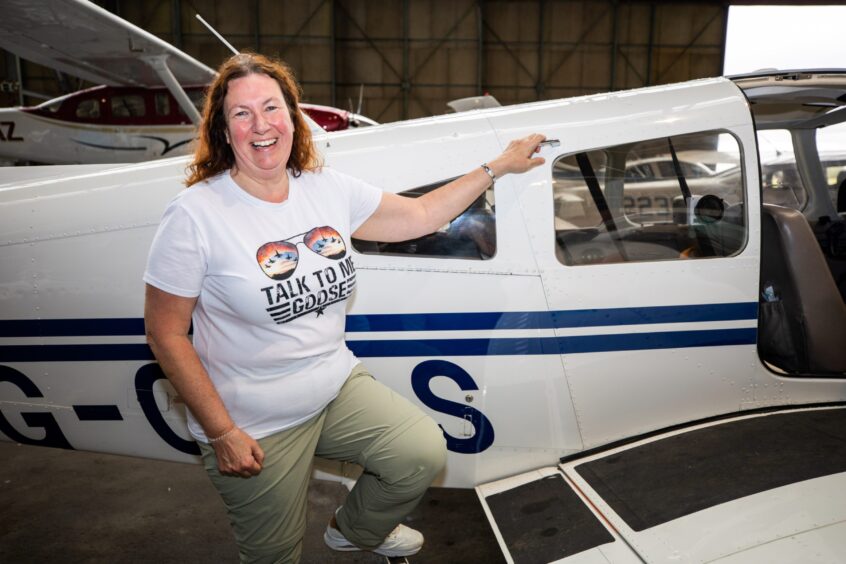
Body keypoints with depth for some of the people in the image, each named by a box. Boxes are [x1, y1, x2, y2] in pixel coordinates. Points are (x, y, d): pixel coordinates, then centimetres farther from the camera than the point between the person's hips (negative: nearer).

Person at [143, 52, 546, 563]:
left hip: (339, 386, 5)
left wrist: (498, 167, 9)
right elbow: (166, 334, -14)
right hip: (255, 426, -4)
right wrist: (221, 433, -16)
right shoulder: (196, 216, -18)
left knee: (425, 452, 1)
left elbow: (419, 215, 6)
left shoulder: (328, 189, -2)